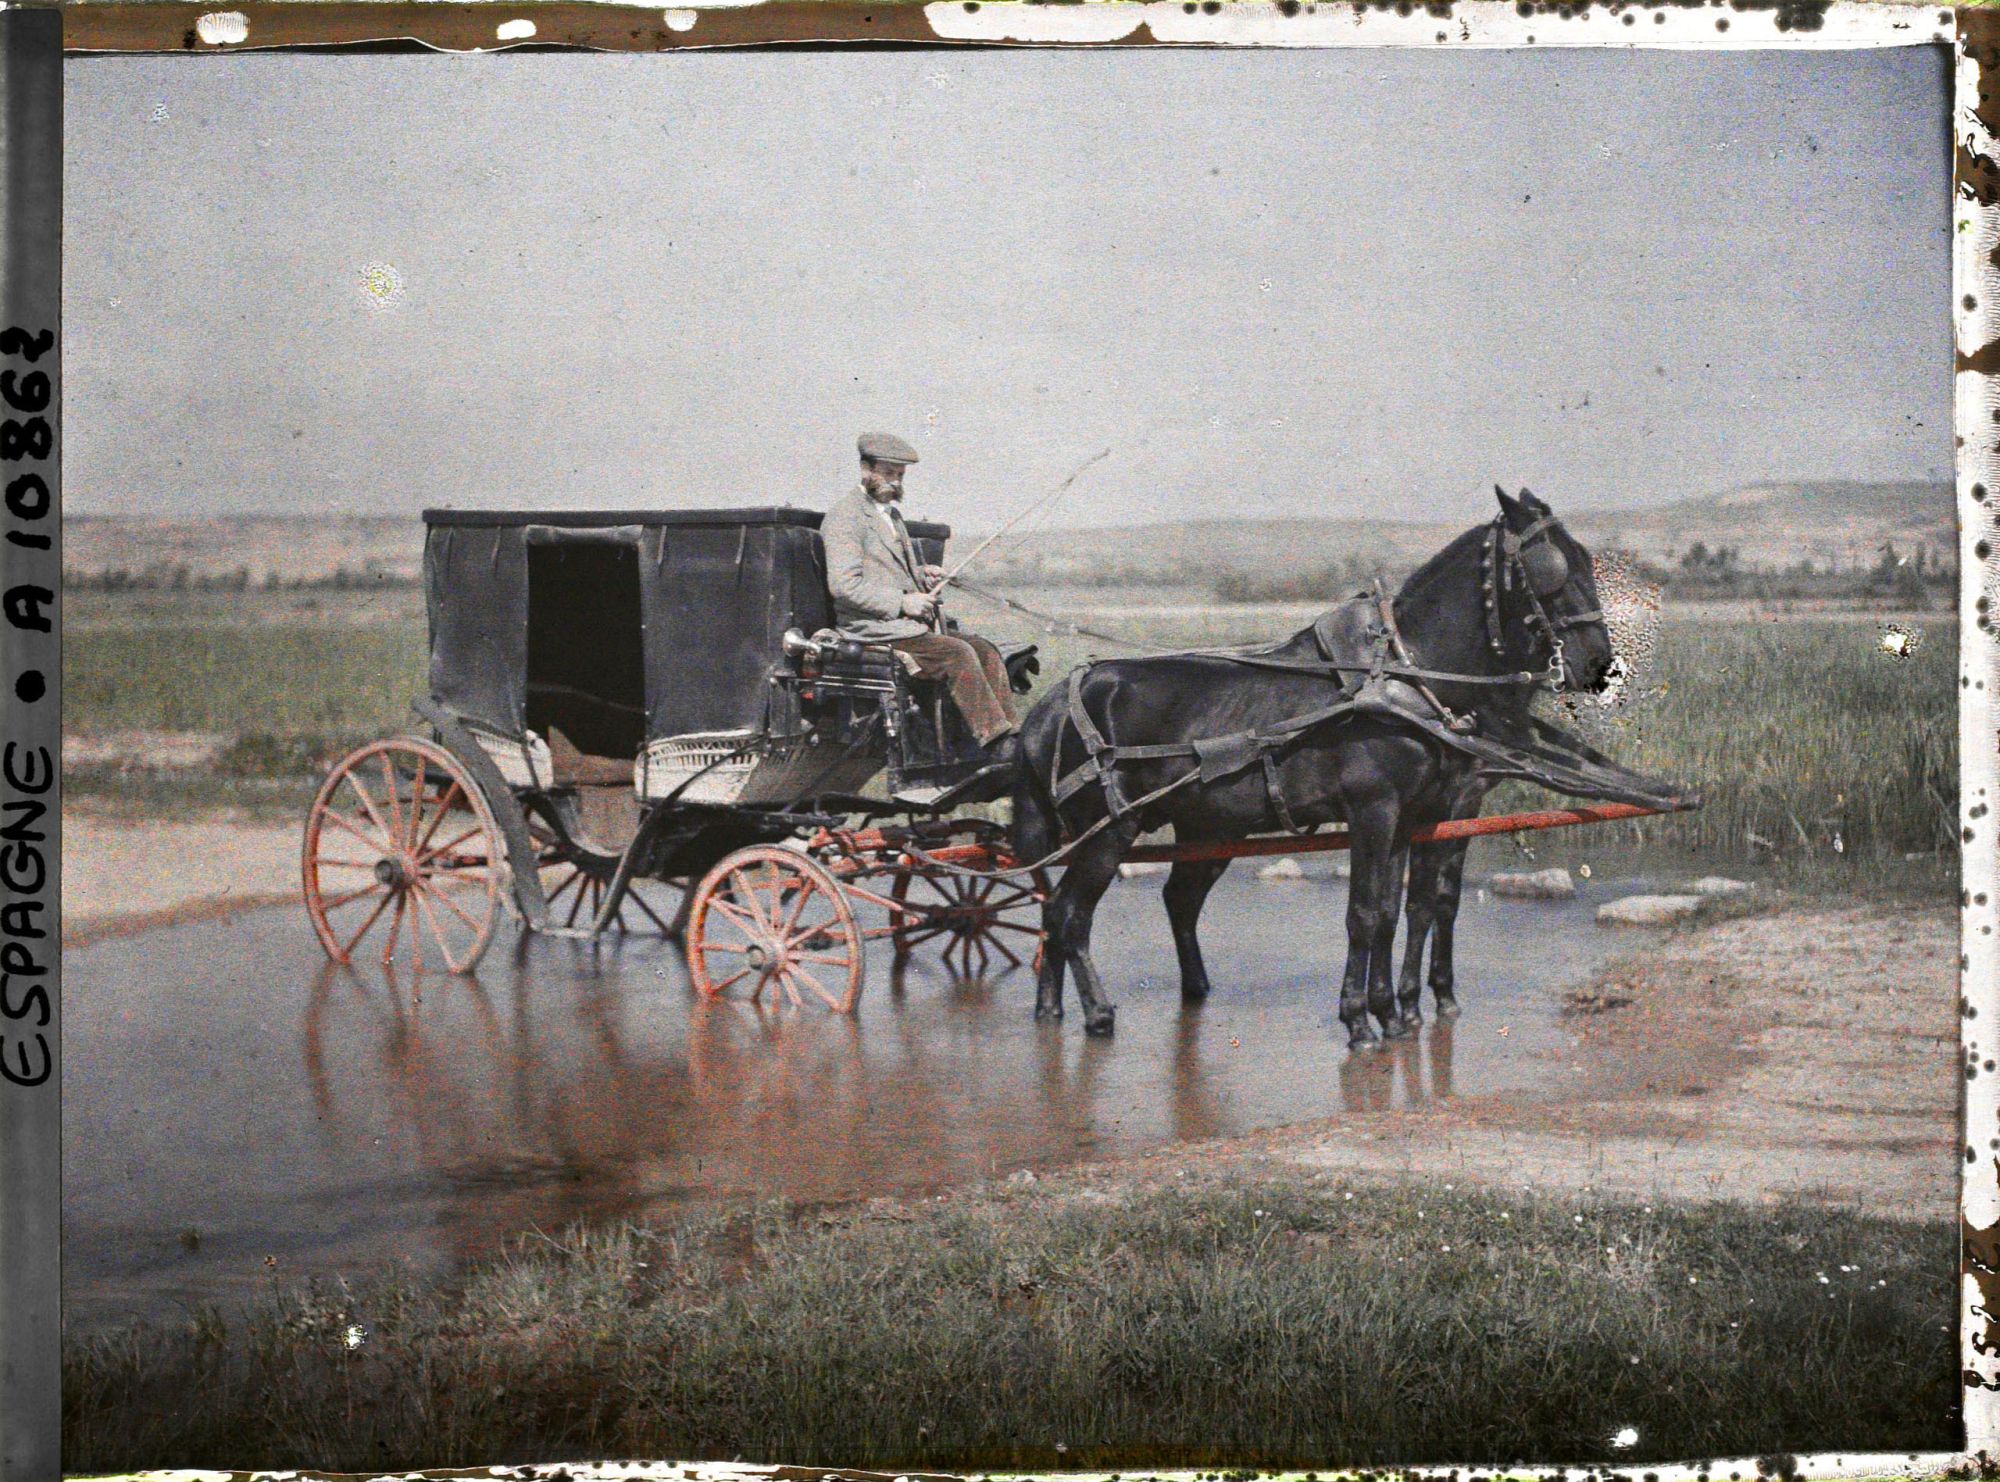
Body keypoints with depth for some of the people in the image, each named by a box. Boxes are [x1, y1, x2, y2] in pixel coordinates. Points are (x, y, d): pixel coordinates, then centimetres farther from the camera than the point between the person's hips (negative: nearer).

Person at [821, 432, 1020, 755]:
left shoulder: (890, 511, 22)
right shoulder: (845, 515, -8)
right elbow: (844, 585, -18)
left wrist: (922, 574, 12)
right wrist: (901, 602, -19)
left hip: (913, 627, 9)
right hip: (876, 634, -9)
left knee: (984, 650, -9)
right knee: (958, 653, -25)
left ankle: (1011, 737, -16)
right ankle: (993, 740, -26)